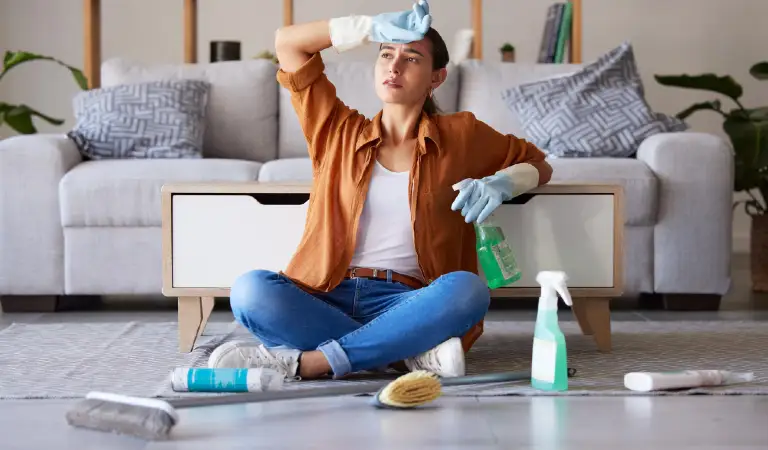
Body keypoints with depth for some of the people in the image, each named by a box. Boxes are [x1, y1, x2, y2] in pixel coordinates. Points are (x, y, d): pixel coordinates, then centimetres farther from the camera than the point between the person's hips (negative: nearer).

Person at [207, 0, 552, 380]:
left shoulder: (460, 135, 14)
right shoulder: (339, 132, 17)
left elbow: (538, 165, 25)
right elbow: (286, 42, 16)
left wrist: (503, 183, 2)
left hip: (405, 305, -1)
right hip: (325, 301, 1)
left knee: (467, 289, -35)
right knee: (250, 289, -30)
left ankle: (305, 361, -34)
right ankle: (412, 354, -27)